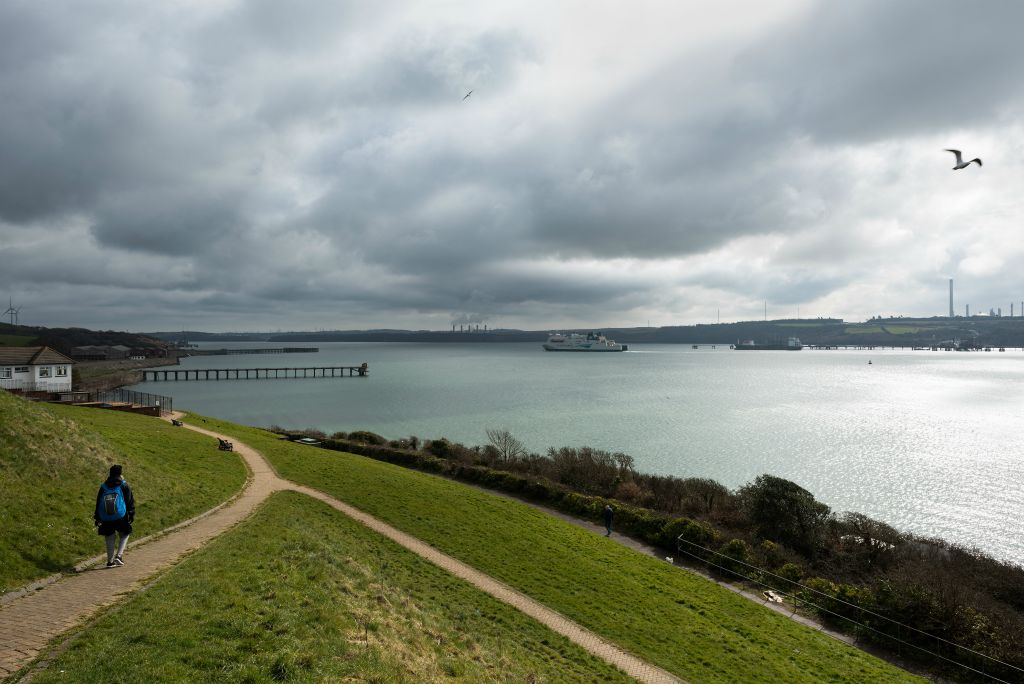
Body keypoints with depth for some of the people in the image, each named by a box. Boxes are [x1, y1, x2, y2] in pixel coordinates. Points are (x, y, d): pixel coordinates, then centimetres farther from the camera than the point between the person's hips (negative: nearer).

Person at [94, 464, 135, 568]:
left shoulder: (103, 487, 7)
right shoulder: (124, 486, -2)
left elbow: (98, 503, 11)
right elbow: (130, 501, -5)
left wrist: (97, 518, 17)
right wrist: (132, 514, 0)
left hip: (106, 518, 3)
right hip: (120, 517, -3)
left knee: (110, 539, 12)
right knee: (124, 536, 13)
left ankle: (110, 561, 16)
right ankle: (119, 556, -3)